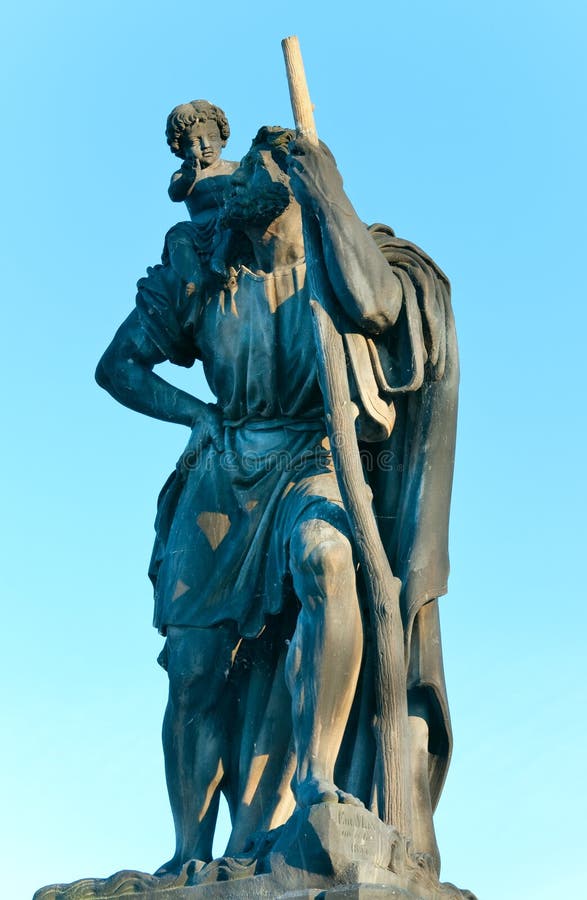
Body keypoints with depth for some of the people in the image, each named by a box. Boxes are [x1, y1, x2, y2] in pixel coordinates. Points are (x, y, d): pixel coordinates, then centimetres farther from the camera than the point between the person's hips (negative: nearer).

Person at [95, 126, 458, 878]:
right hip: (222, 477, 3)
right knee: (194, 669, -4)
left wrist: (318, 185, -10)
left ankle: (317, 779, -39)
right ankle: (190, 855, 7)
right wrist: (200, 415, 2)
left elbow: (365, 306, -19)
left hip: (311, 463, -3)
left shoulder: (341, 261, 6)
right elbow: (118, 365, 18)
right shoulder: (204, 279, 13)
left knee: (326, 558, -38)